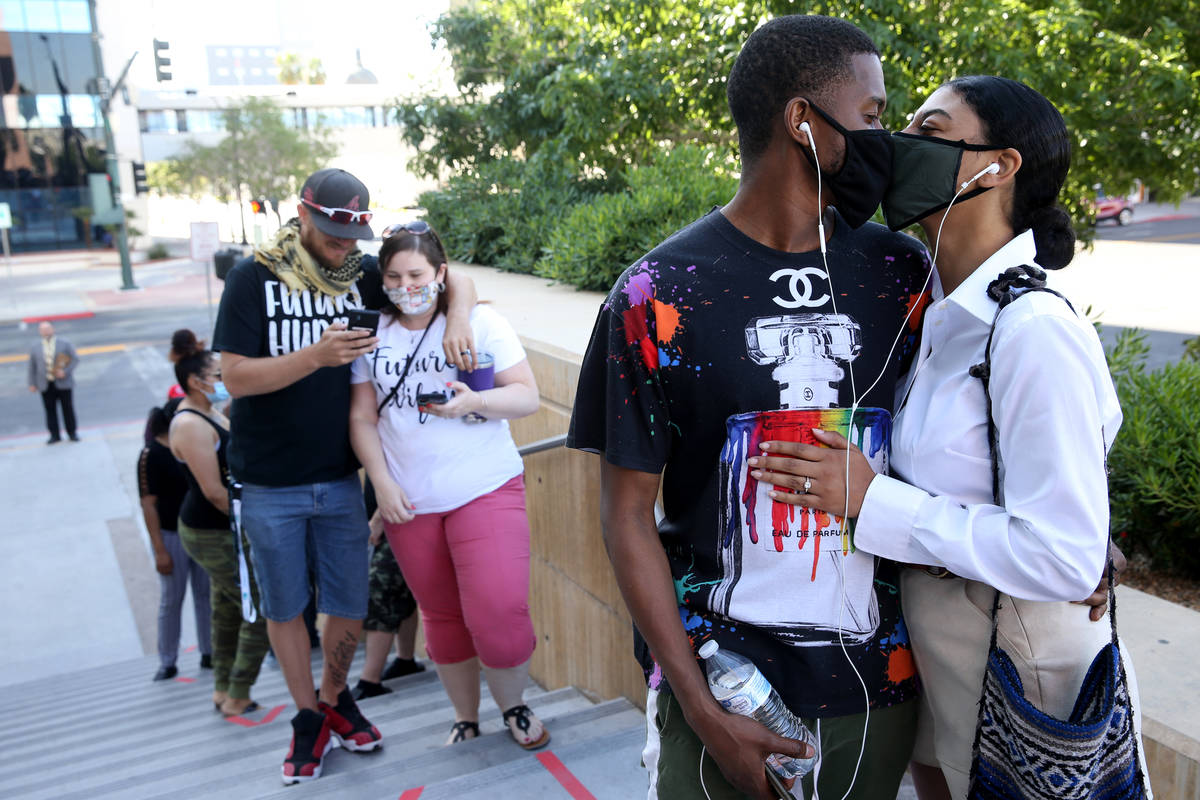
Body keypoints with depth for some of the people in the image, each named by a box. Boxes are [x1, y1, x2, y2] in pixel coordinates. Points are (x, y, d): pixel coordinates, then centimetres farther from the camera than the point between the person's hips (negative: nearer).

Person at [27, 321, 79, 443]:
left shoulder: (65, 344, 4)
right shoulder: (35, 349, 10)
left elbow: (75, 359, 0)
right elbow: (32, 367, 11)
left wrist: (66, 371, -14)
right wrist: (32, 384, 6)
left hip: (63, 383, -2)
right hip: (46, 385, 2)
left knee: (68, 409, 3)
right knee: (50, 410, 1)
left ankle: (72, 433, 13)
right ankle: (55, 435, 9)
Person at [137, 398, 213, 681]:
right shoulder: (151, 455, -12)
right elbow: (149, 504, -14)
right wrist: (159, 549, -18)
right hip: (171, 535, -5)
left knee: (205, 594, 9)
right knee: (171, 600, 4)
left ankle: (209, 653, 19)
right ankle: (167, 662, 15)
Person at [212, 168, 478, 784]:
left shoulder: (364, 275, 1)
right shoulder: (254, 279, -7)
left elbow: (456, 281, 6)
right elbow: (235, 377, -13)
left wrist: (457, 321, -17)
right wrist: (317, 355, -26)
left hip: (340, 478, 2)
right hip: (271, 484, -2)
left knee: (349, 607, 8)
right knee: (284, 608, 11)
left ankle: (336, 697, 36)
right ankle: (308, 717, 31)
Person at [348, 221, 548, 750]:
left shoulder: (481, 322, -1)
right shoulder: (373, 336, 7)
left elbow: (527, 397, -4)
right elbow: (362, 417, 7)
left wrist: (474, 401, -22)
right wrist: (382, 483, -4)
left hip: (485, 491, -3)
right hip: (409, 502, 3)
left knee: (498, 613, -13)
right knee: (441, 617, 13)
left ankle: (514, 706, 16)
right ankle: (465, 718, 33)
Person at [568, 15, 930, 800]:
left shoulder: (905, 273, -1)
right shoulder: (661, 295, -11)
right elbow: (628, 511, -8)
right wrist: (702, 709, -11)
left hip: (879, 681, 4)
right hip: (723, 679, -3)